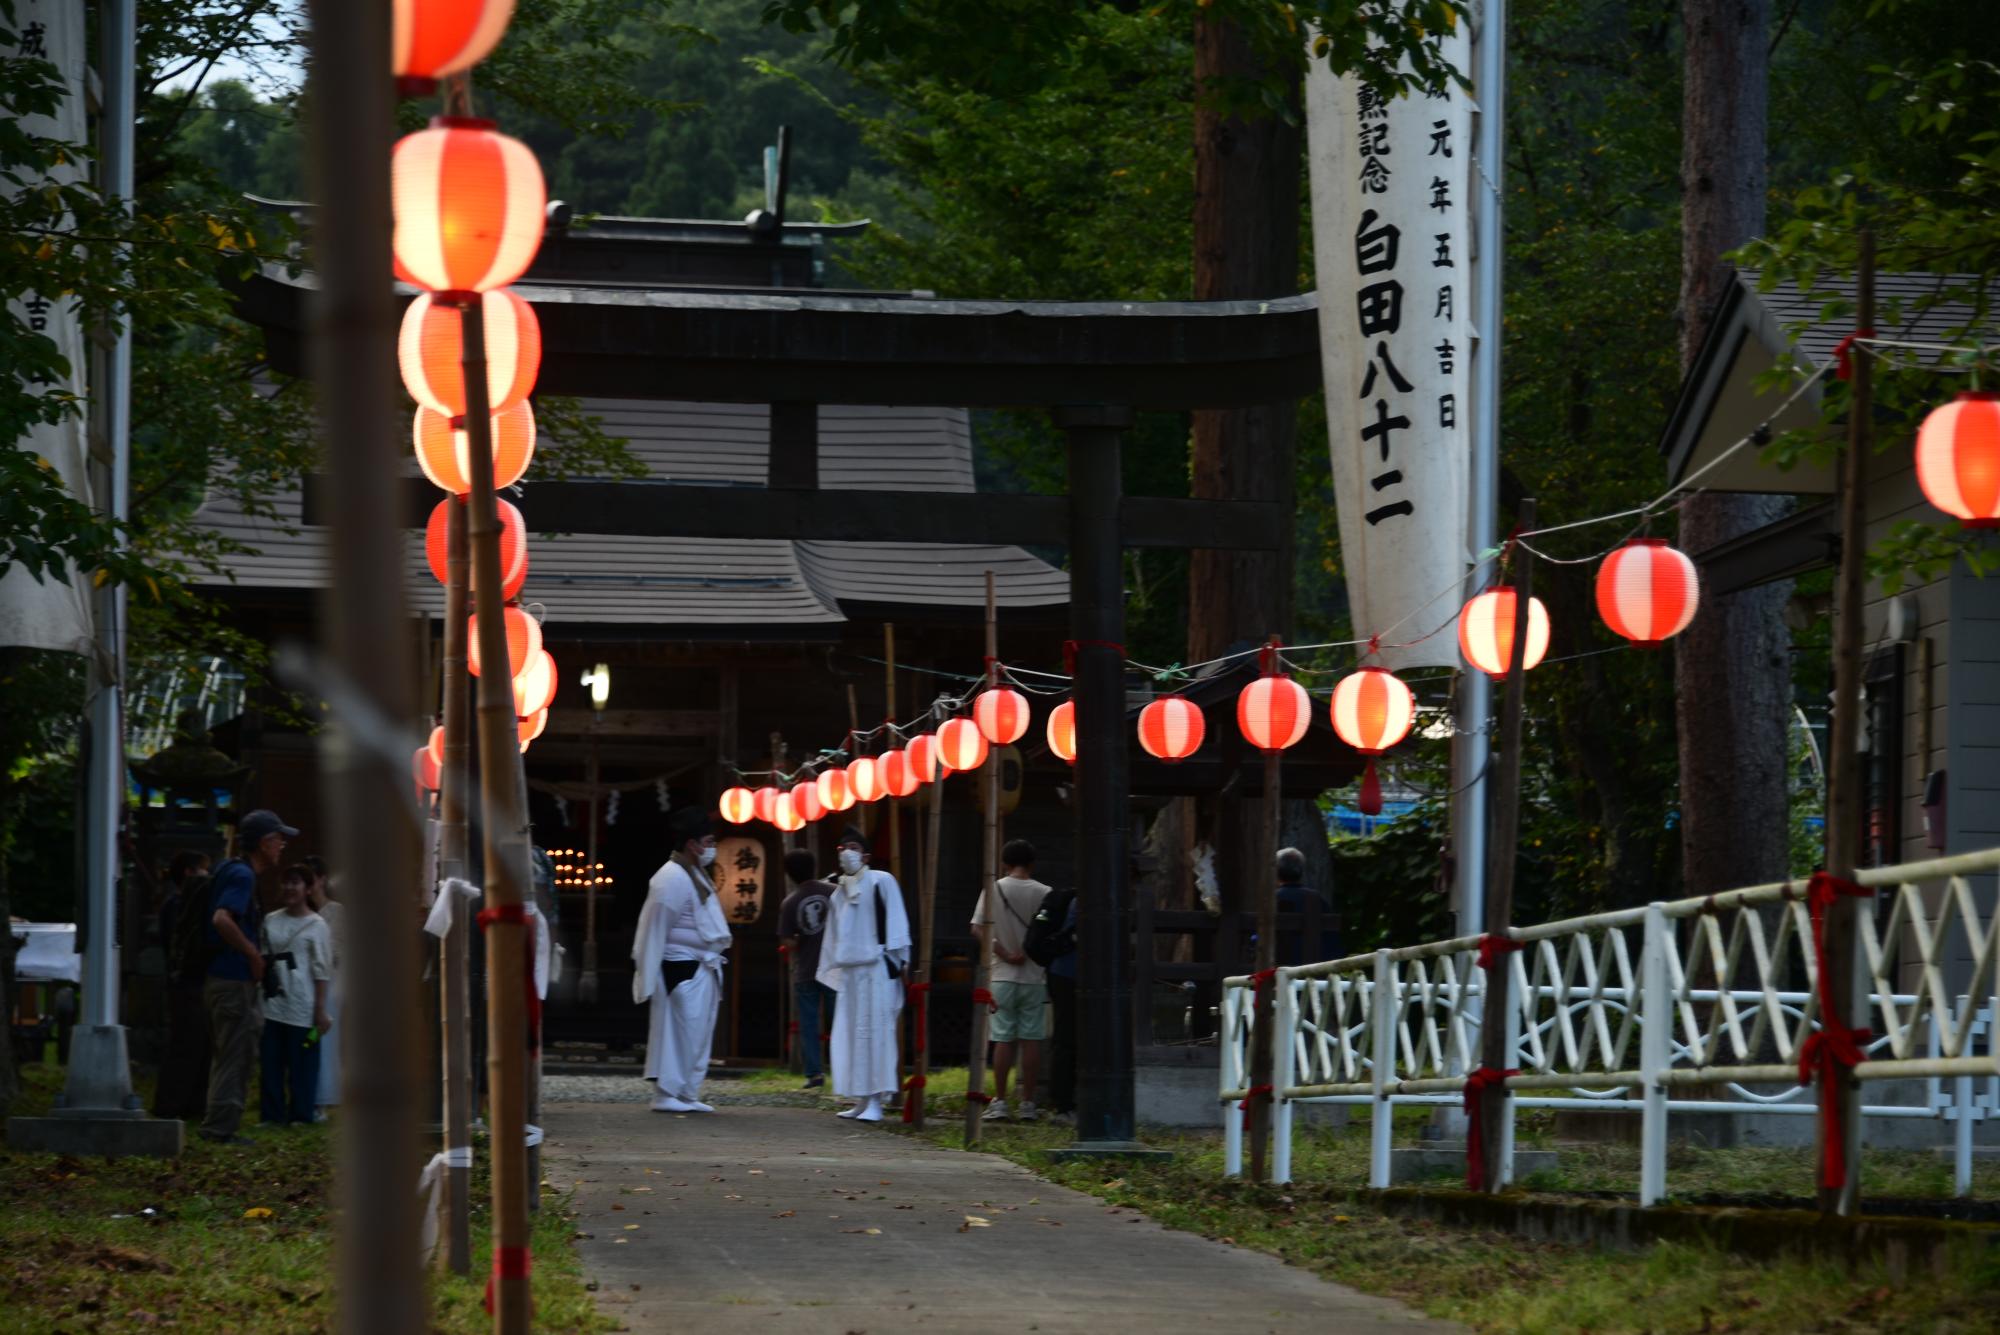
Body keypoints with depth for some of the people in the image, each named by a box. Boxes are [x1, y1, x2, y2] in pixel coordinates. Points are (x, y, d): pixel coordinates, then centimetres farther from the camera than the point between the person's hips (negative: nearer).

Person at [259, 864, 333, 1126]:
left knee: (302, 1065, -1)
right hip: (272, 1004, 4)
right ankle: (272, 1114, 11)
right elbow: (262, 959, 17)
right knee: (271, 1062, 5)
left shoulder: (316, 926, -1)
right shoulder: (270, 921, 12)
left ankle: (300, 1116, 6)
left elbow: (322, 971, -4)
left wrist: (321, 1009, -9)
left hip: (302, 1008, -4)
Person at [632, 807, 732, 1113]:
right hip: (682, 968, -10)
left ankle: (688, 1094, 19)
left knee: (700, 1031, 12)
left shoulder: (696, 874, 14)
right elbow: (655, 930, -17)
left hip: (703, 967, 10)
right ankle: (669, 1094, 1)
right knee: (681, 1030, -6)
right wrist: (648, 977, -17)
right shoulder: (671, 880, -17)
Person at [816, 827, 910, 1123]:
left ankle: (875, 1101, -10)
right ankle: (861, 1100, 11)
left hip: (876, 969, -7)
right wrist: (830, 973, 19)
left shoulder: (881, 882, -1)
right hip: (849, 971, 7)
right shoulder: (837, 895, 19)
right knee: (850, 1034, 5)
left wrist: (899, 960, -12)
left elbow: (896, 922, -6)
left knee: (874, 1031, -9)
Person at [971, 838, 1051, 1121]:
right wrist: (1027, 954, 2)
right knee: (1031, 1039, 3)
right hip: (1034, 976, 0)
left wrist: (1005, 955, -7)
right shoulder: (1043, 893, -1)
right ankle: (1028, 1103, 4)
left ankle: (999, 1102, 1)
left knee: (1003, 1039, 2)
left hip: (1003, 977, 0)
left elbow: (978, 929, -7)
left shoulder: (994, 889, -1)